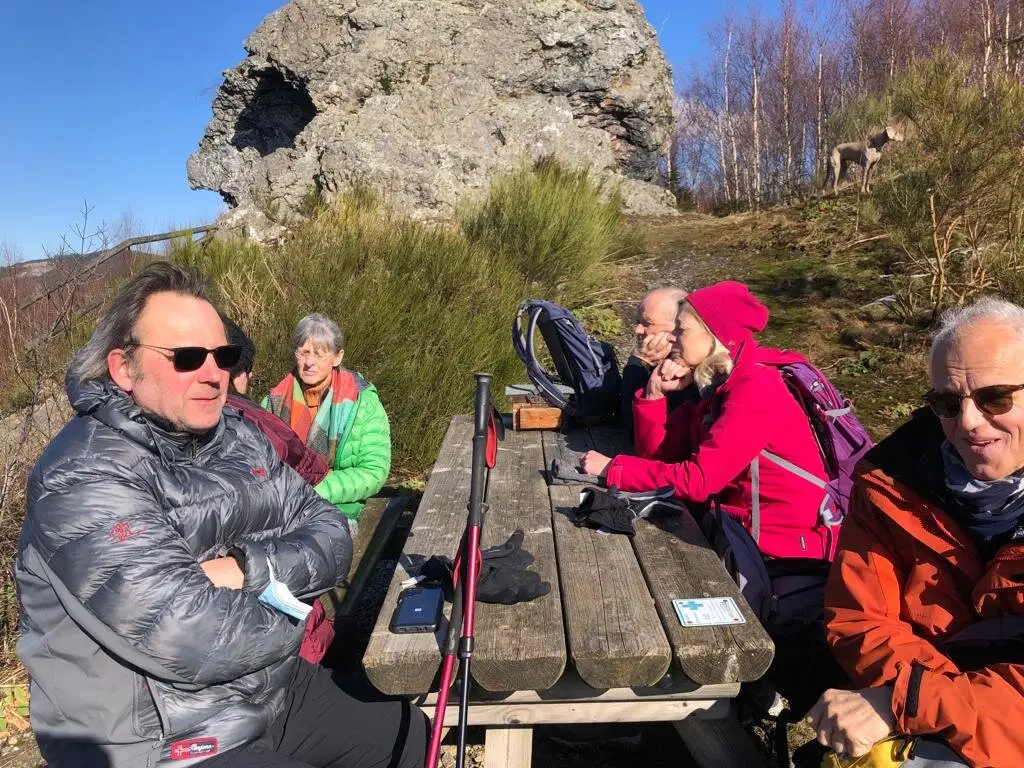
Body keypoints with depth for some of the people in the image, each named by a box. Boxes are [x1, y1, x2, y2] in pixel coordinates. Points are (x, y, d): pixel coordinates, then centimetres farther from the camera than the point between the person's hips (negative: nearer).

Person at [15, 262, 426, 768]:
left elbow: (332, 538, -2)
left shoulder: (235, 435, 2)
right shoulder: (84, 479, -22)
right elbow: (196, 641, -31)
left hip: (279, 693, 8)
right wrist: (291, 615, -12)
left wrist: (249, 568, -20)